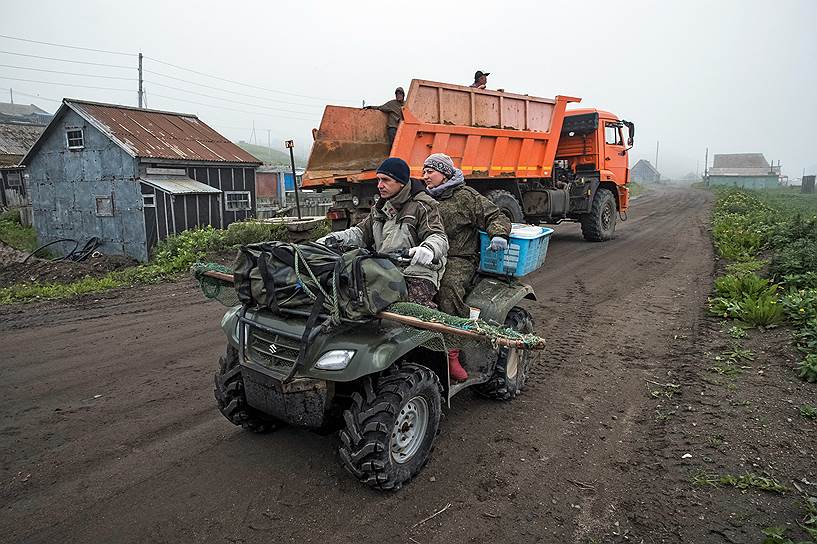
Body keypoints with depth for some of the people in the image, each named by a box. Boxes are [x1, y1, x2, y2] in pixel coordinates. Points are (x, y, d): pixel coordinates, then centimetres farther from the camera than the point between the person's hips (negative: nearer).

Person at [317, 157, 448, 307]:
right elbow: (362, 232, 26)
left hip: (417, 274, -6)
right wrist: (336, 238, 7)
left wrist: (428, 249, -36)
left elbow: (439, 237, -11)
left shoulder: (423, 205, -1)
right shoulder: (380, 207, 22)